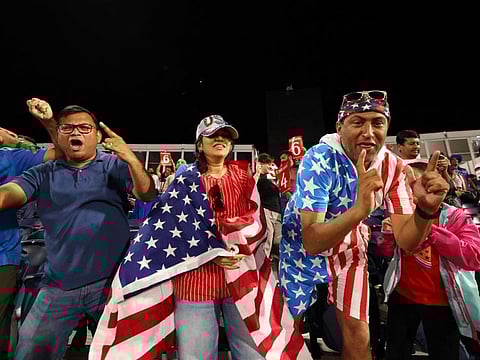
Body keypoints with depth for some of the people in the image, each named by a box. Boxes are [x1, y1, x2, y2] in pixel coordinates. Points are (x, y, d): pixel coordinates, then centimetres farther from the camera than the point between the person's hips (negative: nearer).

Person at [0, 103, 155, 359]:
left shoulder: (114, 165, -1)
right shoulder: (44, 173, 7)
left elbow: (147, 194, -13)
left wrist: (130, 157, -31)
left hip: (111, 281, -1)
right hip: (58, 287, 2)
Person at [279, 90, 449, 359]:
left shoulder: (392, 167, -14)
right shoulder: (319, 160, -30)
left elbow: (405, 240, -15)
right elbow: (311, 242, -37)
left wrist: (426, 210, -35)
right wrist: (360, 209, -53)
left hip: (349, 244, 4)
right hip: (304, 243, -3)